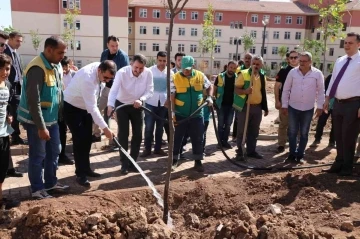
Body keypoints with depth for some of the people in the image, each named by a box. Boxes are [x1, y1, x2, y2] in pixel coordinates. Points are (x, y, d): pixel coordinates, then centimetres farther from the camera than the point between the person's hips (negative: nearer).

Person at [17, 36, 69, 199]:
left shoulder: (55, 65, 6)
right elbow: (33, 101, -26)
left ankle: (51, 183, 32)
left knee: (54, 151, 17)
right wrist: (41, 127, -24)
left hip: (52, 118, 9)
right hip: (36, 121, -9)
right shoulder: (37, 69, -24)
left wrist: (60, 115, 15)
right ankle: (37, 189, 18)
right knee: (38, 155, 3)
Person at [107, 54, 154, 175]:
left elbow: (150, 91, -16)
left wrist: (141, 99, -36)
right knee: (123, 134, -4)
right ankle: (124, 164, 8)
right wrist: (110, 106, -53)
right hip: (122, 105, -3)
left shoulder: (148, 73, -19)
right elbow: (114, 90, -37)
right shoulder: (122, 72, -27)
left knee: (138, 135, 4)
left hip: (137, 106, 3)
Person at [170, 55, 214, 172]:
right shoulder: (175, 78, -8)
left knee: (198, 138, 7)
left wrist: (209, 97, -2)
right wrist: (172, 111, -16)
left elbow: (209, 86, 14)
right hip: (180, 114, -2)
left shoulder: (200, 76, -1)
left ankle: (198, 162, 19)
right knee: (177, 138, 7)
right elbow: (171, 96, -9)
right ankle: (174, 160, 20)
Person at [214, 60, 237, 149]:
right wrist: (214, 101, -5)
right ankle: (220, 141, 13)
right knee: (221, 124, 6)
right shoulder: (220, 77, -5)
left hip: (231, 105, 2)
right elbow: (215, 90, 0)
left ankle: (225, 141, 20)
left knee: (228, 124, 10)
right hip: (221, 104, -2)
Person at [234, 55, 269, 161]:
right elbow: (236, 89, -10)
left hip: (257, 107, 6)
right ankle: (240, 153, 8)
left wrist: (265, 108, 19)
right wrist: (245, 91, -31)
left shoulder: (262, 77, 11)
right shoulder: (243, 74, -7)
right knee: (242, 131, 0)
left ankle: (251, 151, 25)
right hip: (245, 106, -6)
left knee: (254, 131, 13)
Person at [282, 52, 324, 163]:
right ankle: (292, 154, 17)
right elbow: (286, 90, 1)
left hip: (308, 109, 0)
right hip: (293, 107, 1)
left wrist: (320, 107, -4)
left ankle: (300, 155, 19)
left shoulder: (317, 74, -5)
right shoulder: (293, 72, -2)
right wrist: (284, 105, 0)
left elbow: (320, 91, 0)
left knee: (304, 134, 9)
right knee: (292, 132, 5)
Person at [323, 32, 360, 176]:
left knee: (348, 137, 3)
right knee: (338, 136, 15)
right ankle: (339, 164, 30)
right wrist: (327, 99, 15)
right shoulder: (339, 61, 13)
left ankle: (347, 168, 19)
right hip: (338, 103, 7)